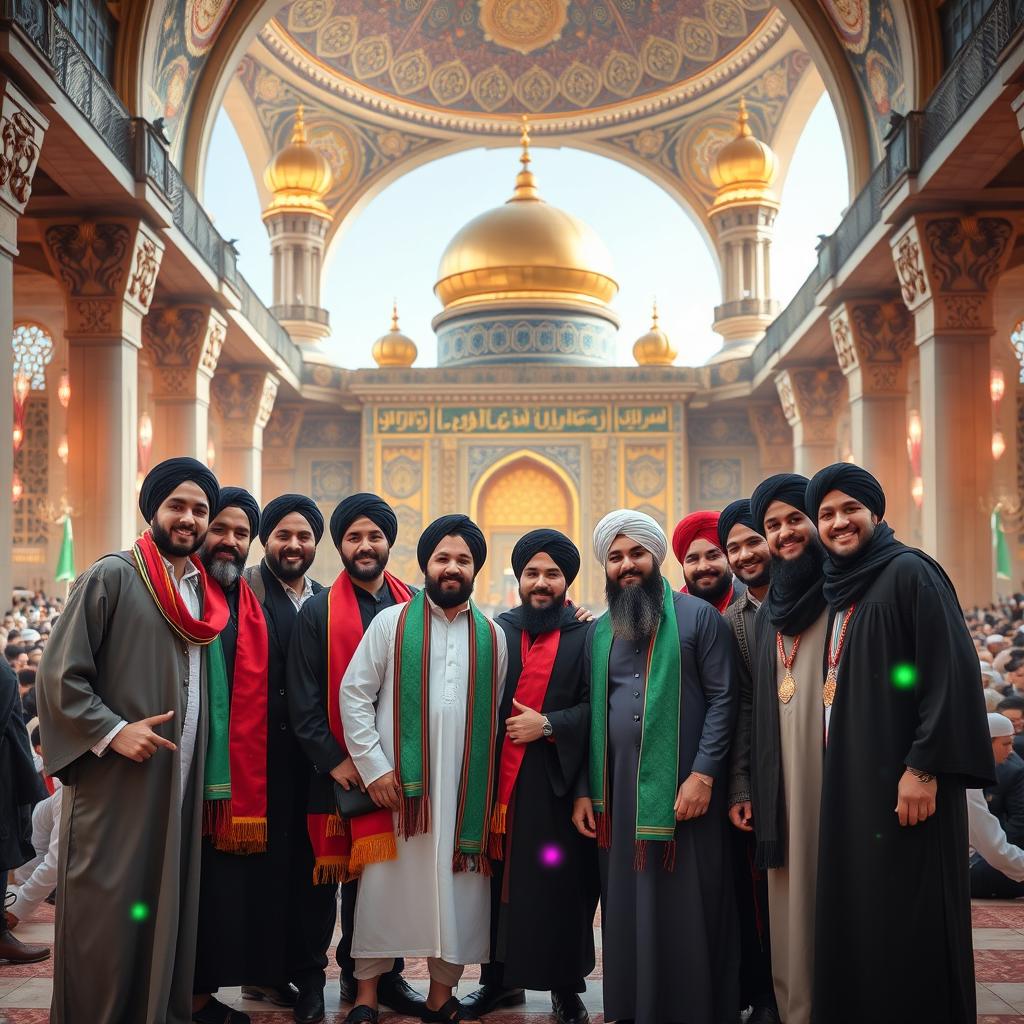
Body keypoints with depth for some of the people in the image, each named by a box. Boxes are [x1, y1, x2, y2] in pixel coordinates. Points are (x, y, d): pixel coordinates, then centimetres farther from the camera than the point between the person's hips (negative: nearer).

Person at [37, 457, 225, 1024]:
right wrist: (113, 731, -17)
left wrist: (203, 760, 11)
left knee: (166, 909, 10)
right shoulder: (112, 576, -7)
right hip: (114, 782, -6)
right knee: (107, 917, -1)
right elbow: (60, 675, -10)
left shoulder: (206, 591, 12)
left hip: (180, 780, 6)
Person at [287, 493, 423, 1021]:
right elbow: (304, 700, -3)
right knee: (352, 872, 3)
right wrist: (334, 760, -9)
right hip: (343, 771, -2)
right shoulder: (319, 611, 0)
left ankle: (386, 974, 17)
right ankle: (356, 974, 16)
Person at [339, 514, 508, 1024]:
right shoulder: (391, 623, 2)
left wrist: (491, 781, 6)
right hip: (397, 783, -2)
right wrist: (373, 766, -7)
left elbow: (497, 714, 12)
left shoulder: (493, 637, 10)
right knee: (385, 885, 3)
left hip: (466, 789, 2)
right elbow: (354, 694, -1)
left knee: (456, 887, 5)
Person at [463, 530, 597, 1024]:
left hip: (559, 780, -2)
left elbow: (596, 706, -5)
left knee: (561, 883, -1)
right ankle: (500, 977, 19)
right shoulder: (498, 629, 11)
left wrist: (547, 724, -13)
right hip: (501, 778, 3)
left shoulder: (587, 634, 1)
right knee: (499, 878, 5)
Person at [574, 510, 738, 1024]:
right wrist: (584, 791, 9)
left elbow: (722, 699, -6)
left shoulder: (698, 617, 0)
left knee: (687, 911, 1)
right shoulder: (598, 631, 14)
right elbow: (592, 713, 15)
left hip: (683, 791, -4)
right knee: (627, 911, 8)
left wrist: (703, 774, -14)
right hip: (618, 794, 4)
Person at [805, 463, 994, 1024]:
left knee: (906, 919, -5)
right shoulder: (837, 591, 16)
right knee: (855, 915, 9)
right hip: (851, 779, 8)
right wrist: (836, 773, 16)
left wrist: (925, 766, -21)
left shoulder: (910, 573, -8)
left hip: (905, 778, -8)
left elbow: (949, 673, -15)